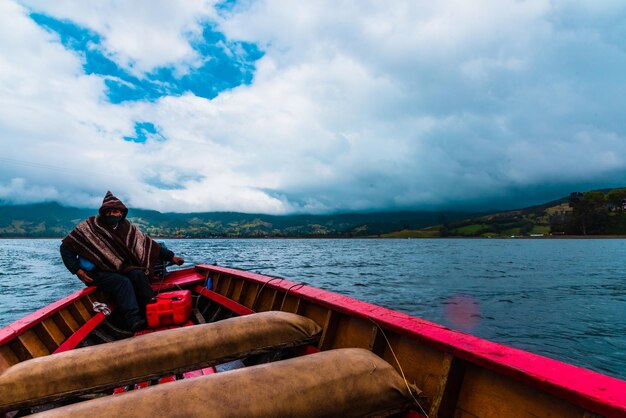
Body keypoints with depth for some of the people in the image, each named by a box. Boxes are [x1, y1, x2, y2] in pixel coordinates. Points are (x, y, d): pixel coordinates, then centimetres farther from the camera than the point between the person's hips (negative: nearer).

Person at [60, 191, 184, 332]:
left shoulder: (127, 228, 1)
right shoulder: (90, 226, -8)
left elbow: (148, 244, 1)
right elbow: (66, 247, -3)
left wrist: (171, 257, -4)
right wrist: (76, 270, -12)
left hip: (120, 268, 4)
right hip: (97, 272, -4)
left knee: (138, 274, -26)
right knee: (123, 282, -30)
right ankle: (134, 322, -40)